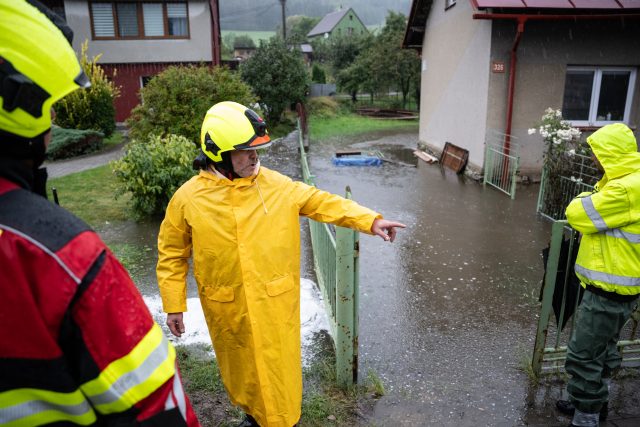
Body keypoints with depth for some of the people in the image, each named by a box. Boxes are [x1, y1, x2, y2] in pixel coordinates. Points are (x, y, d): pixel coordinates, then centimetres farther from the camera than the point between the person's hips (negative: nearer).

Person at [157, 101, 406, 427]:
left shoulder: (276, 185, -7)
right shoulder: (187, 199, -9)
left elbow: (321, 202, -5)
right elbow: (172, 255, 1)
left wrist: (370, 220, -14)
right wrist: (173, 305, 2)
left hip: (276, 303, 0)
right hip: (228, 309, 1)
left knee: (278, 368, 12)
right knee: (242, 368, 21)